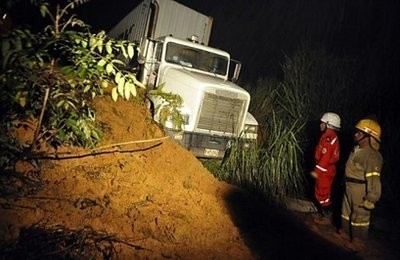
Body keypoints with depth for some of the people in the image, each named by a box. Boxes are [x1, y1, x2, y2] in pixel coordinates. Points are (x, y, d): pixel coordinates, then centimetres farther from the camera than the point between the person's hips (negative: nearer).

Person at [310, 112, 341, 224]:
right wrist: (318, 170, 20)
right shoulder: (331, 136, 12)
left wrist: (317, 171, -21)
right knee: (320, 193, 19)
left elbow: (325, 157, -25)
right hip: (325, 171, 10)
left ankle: (327, 217, 13)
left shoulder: (328, 137, -21)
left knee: (322, 194, 1)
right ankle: (322, 213, 31)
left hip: (325, 172, -10)